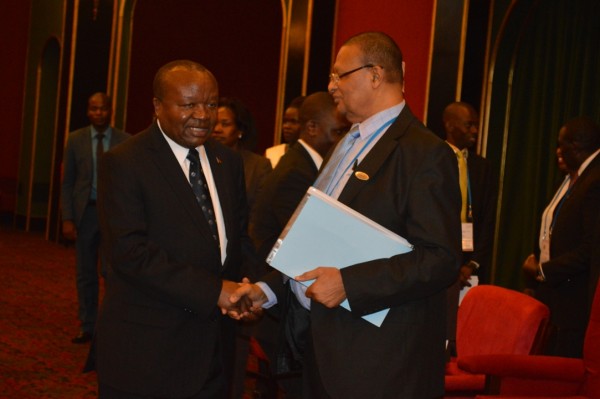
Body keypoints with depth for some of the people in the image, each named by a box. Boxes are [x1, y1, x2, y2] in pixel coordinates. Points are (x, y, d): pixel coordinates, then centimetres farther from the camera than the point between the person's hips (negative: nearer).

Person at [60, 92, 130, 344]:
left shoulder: (125, 142, -1)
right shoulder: (75, 140, 4)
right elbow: (67, 182, 5)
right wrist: (67, 219, -3)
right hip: (85, 212, 2)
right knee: (85, 274, 9)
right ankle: (87, 327, 20)